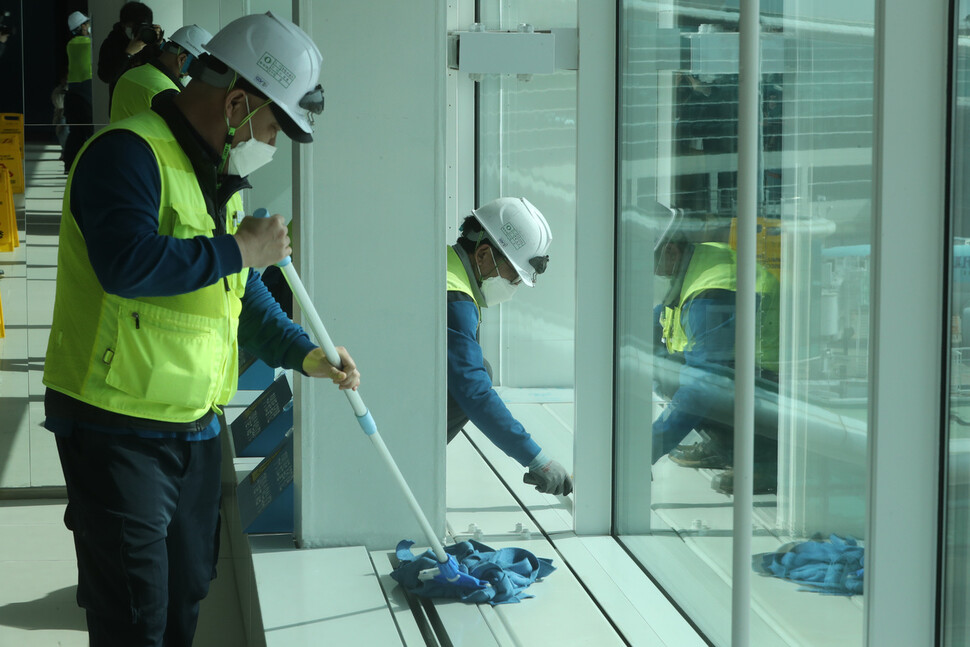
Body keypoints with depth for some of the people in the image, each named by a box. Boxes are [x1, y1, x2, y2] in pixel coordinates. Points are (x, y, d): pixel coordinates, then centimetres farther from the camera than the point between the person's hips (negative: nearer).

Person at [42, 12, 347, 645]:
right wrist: (239, 249, -22)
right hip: (117, 431, -9)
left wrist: (305, 353, 11)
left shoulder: (222, 177, 15)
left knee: (186, 595, 18)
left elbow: (242, 295, 24)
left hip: (195, 427, 9)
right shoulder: (128, 153, -16)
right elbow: (128, 263, -34)